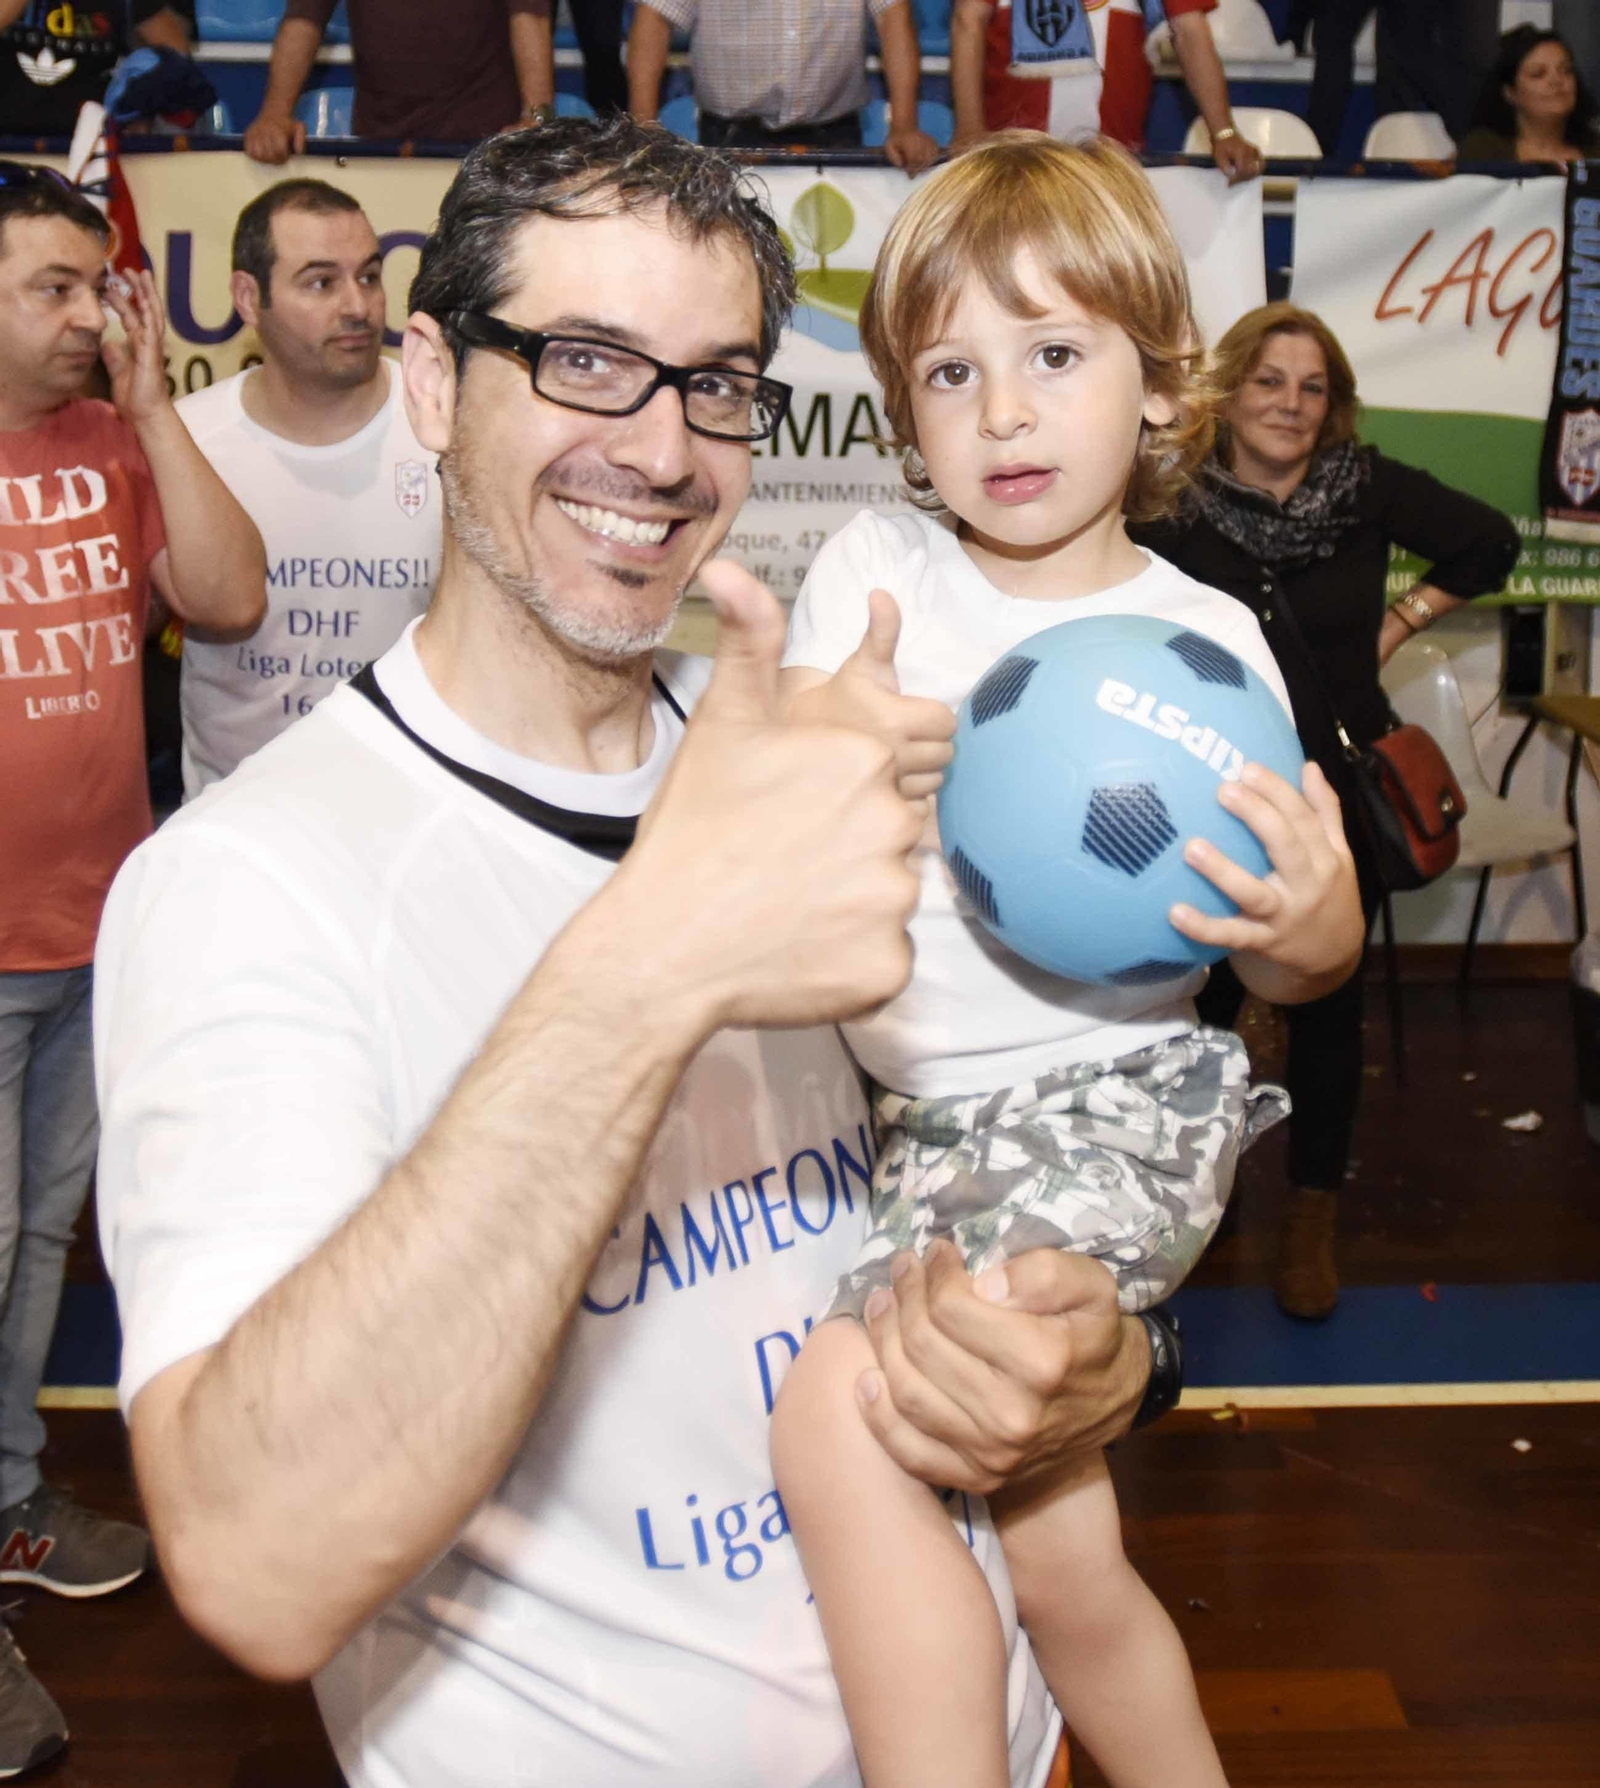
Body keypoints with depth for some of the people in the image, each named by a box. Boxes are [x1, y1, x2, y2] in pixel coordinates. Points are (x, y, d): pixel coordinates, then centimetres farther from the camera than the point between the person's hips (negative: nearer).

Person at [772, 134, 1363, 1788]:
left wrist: (1312, 928, -23)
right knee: (1058, 1559, 14)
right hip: (931, 1117, 4)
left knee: (843, 1416, -26)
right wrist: (822, 738, -26)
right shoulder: (872, 569, 2)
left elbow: (1291, 967, 1)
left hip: (1112, 1092, -4)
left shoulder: (1204, 641, -3)